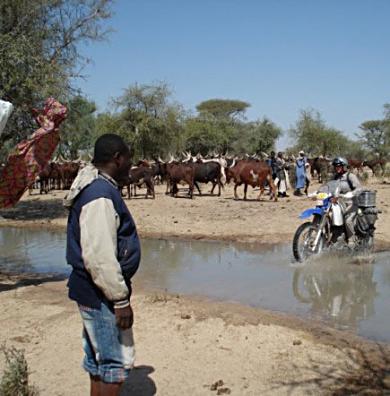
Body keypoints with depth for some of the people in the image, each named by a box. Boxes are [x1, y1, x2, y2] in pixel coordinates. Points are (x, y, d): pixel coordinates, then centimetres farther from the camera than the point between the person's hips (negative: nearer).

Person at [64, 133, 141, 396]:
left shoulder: (99, 188, 11)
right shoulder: (101, 195, -22)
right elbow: (99, 256, -27)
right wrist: (121, 299, -22)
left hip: (97, 293, 10)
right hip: (102, 295, -10)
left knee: (99, 360, 19)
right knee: (116, 363, -1)